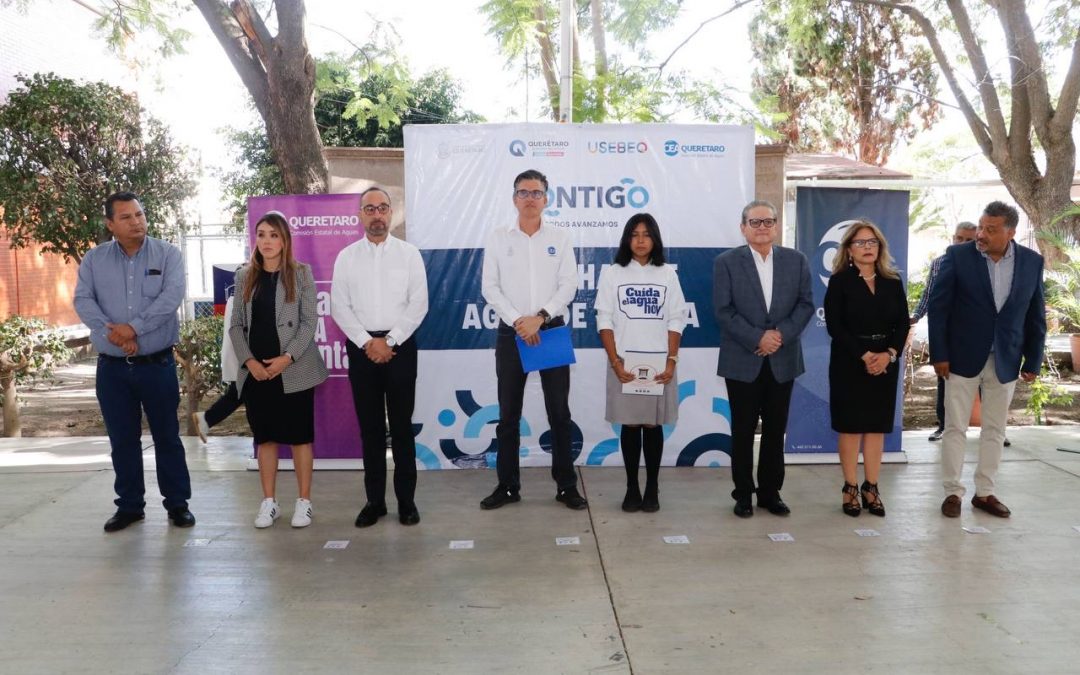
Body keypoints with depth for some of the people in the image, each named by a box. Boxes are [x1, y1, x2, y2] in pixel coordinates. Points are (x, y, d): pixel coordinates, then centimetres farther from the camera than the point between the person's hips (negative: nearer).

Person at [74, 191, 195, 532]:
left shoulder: (167, 253, -2)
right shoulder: (94, 258, 5)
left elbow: (172, 296, -15)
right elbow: (82, 300, -5)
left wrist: (134, 328, -21)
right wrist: (110, 331, -20)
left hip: (157, 364, -2)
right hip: (111, 367, 2)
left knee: (167, 435, 6)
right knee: (122, 439, 11)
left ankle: (177, 503, 17)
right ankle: (129, 505, 24)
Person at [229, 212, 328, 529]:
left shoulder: (301, 273, 0)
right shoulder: (245, 276, 9)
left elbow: (309, 322, -5)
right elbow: (236, 324, 7)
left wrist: (287, 358, -15)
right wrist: (249, 361, -7)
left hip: (294, 369, -3)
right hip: (256, 371, 3)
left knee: (300, 435, 3)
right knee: (265, 437, 9)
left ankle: (304, 501, 13)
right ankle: (269, 502, 19)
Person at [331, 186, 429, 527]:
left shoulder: (409, 253, 3)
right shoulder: (346, 257, 6)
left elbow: (418, 304, -3)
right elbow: (339, 307, 1)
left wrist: (390, 340, -10)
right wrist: (368, 342, -9)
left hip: (400, 345, -1)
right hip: (361, 347, 1)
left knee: (402, 425, 3)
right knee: (370, 426, 7)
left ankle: (406, 499, 12)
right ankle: (375, 500, 17)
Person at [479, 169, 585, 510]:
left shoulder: (560, 238, 5)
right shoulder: (498, 238, 4)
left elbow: (568, 286, -3)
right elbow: (489, 287, -1)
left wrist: (539, 318, -15)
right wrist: (517, 321, -12)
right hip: (511, 333, 0)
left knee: (559, 413, 4)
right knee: (508, 414, 6)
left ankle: (566, 486, 14)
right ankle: (508, 486, 17)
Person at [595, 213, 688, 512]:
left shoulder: (667, 274, 7)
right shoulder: (612, 274, 3)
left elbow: (676, 320, 4)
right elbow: (605, 320, -1)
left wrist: (671, 360, -7)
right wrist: (615, 361, -10)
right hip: (624, 362, 0)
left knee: (653, 424, 4)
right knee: (630, 425, 3)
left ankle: (652, 489, 12)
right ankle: (632, 488, 12)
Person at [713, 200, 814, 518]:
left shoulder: (797, 261, 7)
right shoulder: (726, 262, -2)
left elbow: (805, 304, 3)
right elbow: (724, 311, -8)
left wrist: (782, 334, -12)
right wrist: (758, 338, -15)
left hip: (783, 361, 3)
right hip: (742, 361, -2)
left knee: (776, 430, 9)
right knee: (743, 431, 6)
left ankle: (771, 492, 22)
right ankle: (743, 494, 18)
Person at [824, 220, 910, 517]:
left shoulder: (893, 283, 10)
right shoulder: (840, 281, -2)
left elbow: (903, 324, 5)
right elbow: (834, 326, -9)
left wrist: (889, 354, -12)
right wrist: (864, 355, -16)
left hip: (885, 364, 4)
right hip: (849, 363, -3)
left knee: (877, 426, 6)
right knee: (850, 426, 0)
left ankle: (871, 488, 14)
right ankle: (851, 489, 9)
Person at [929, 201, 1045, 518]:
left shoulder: (1032, 262, -1)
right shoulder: (958, 255, -8)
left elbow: (1036, 316, 5)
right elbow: (938, 307, -7)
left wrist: (1033, 361, 4)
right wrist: (939, 354, -10)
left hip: (1006, 361, 3)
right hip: (963, 357, -3)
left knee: (995, 430, 11)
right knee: (955, 428, 3)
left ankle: (984, 492, 23)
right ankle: (952, 492, 14)